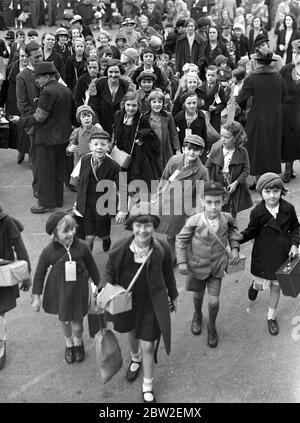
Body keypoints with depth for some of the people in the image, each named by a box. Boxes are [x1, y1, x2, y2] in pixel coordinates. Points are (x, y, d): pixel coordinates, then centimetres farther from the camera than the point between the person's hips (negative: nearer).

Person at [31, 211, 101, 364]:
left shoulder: (82, 247, -16)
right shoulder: (49, 251, -17)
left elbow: (92, 267, 0)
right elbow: (39, 274, -5)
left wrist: (98, 285, 9)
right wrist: (36, 297, -2)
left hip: (78, 291, 0)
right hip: (59, 292, 0)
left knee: (77, 325, 7)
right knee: (65, 321, 19)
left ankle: (78, 343, 42)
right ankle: (69, 344, 50)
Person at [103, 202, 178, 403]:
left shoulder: (162, 249, -19)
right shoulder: (120, 247, -19)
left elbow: (168, 274, -2)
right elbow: (109, 271, -5)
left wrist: (173, 295, 10)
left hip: (151, 304, -2)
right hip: (127, 300, 2)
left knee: (148, 346, 2)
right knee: (132, 332, 29)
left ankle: (148, 387, 25)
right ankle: (135, 359, 63)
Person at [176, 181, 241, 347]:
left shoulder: (226, 218, -15)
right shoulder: (195, 221, -23)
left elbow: (232, 229, 10)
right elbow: (181, 239, -11)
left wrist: (234, 247, -1)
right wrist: (181, 261, -15)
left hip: (217, 267, 1)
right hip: (197, 266, 0)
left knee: (214, 301, 1)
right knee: (198, 295, 22)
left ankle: (211, 327, 31)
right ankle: (197, 316, 55)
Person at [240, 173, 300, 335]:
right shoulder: (257, 212, -16)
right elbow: (251, 232, -4)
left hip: (282, 254, 1)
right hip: (263, 255, -1)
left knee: (276, 286, 14)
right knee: (261, 284, 11)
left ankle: (271, 316, 35)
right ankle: (255, 284, 52)